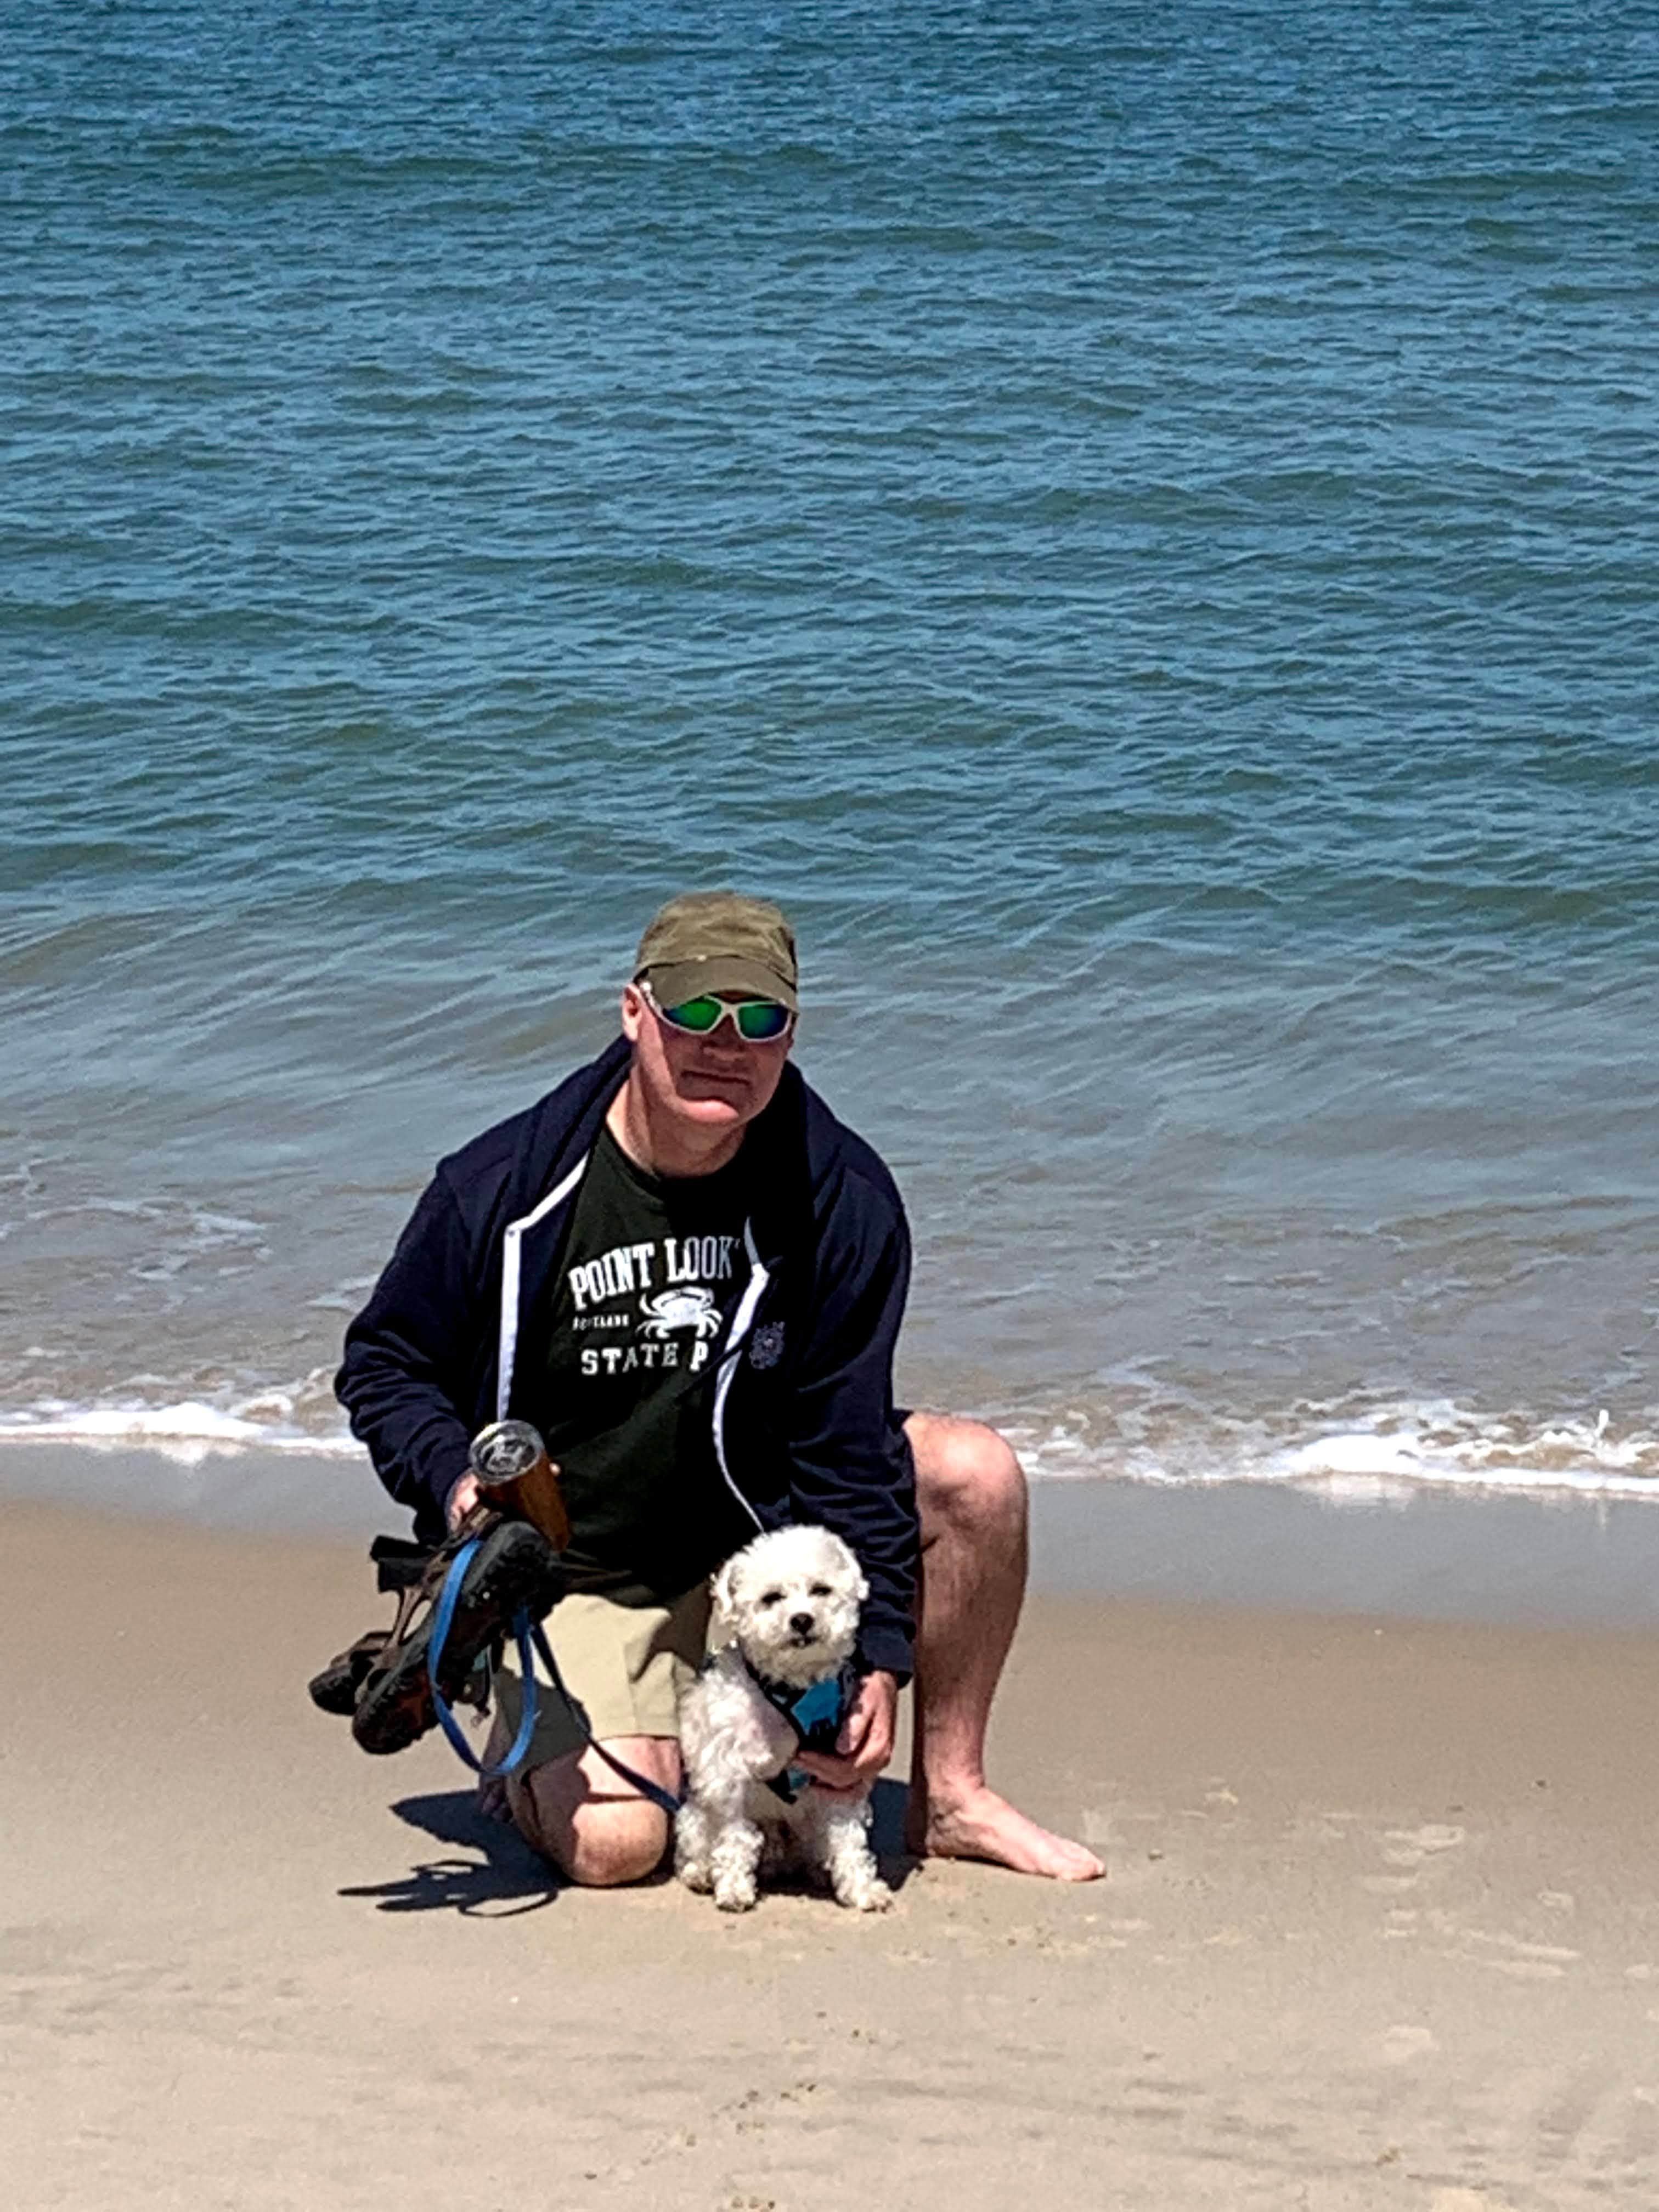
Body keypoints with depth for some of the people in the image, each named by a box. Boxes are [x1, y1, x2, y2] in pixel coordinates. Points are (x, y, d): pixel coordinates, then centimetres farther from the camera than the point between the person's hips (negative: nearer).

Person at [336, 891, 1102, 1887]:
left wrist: (877, 1655, -16)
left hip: (764, 1534, 3)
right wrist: (458, 1486, -22)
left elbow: (845, 1441, -9)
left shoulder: (841, 1197, -11)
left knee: (975, 1474, -19)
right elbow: (384, 1364, -2)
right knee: (614, 1842, -25)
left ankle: (949, 1796, 0)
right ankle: (530, 1744, 14)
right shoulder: (505, 1188, -15)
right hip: (577, 1579, -3)